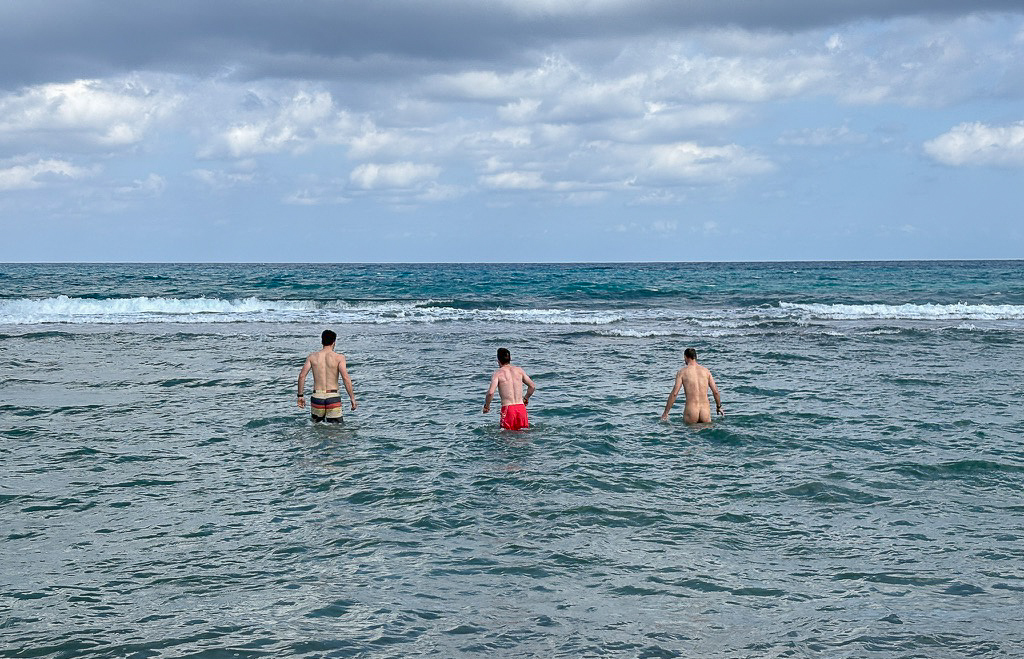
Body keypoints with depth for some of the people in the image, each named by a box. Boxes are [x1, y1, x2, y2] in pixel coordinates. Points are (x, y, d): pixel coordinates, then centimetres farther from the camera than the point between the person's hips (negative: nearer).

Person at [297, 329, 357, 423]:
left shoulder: (312, 357, 5)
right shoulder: (339, 357, -3)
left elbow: (302, 376, -1)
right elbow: (345, 378, -12)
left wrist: (300, 395, 7)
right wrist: (352, 398, -6)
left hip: (317, 397, 2)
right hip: (333, 397, -2)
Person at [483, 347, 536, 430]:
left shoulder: (497, 373, -1)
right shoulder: (519, 370, 11)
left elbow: (491, 392, -13)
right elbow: (533, 386, 13)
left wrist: (486, 406, 4)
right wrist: (526, 398, 30)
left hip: (507, 409, -3)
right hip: (521, 407, 3)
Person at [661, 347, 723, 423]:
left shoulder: (682, 372, 0)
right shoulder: (706, 371, 9)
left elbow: (674, 393, -5)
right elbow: (715, 391, 10)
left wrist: (665, 413, 0)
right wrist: (719, 407, 26)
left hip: (691, 412, -2)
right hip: (705, 414, 2)